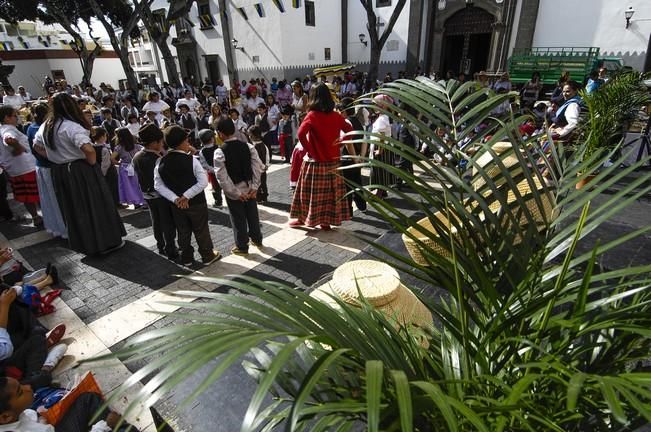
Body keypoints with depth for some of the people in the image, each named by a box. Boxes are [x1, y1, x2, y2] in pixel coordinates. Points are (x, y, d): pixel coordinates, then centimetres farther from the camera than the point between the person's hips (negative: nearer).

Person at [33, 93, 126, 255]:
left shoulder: (45, 126, 6)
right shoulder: (72, 126, -20)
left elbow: (37, 147, 21)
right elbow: (89, 149, -34)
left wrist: (56, 158, 15)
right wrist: (92, 163, -17)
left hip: (59, 172, 8)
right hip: (81, 171, -7)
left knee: (74, 209, 16)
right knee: (96, 206, 5)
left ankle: (85, 244, 28)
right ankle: (108, 242, 15)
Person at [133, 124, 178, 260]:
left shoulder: (137, 157, -1)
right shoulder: (158, 160, -26)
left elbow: (139, 174, 8)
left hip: (147, 194, 8)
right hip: (162, 195, -7)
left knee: (156, 222, 19)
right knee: (168, 223, 5)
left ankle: (161, 247, 33)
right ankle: (171, 251, 13)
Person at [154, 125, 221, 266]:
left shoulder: (160, 162, -5)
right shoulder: (191, 160, -18)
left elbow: (158, 186, -4)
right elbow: (203, 182, -22)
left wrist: (175, 199, -10)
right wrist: (187, 196, -16)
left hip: (177, 205, 4)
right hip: (196, 203, -4)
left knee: (183, 232, 18)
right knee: (201, 230, 12)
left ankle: (186, 258, 31)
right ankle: (208, 256, 27)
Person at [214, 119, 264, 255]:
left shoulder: (220, 152, -16)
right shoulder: (248, 146, -5)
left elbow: (222, 177, -19)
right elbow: (258, 166, -9)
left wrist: (236, 193, -13)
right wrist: (254, 187, -7)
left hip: (233, 191, -4)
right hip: (249, 188, 4)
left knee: (238, 219, 11)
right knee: (252, 215, 20)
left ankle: (242, 247, 25)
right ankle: (257, 239, 37)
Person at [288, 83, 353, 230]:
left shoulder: (312, 115, -12)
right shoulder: (336, 116, 2)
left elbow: (301, 134, -25)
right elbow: (350, 131, 8)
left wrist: (309, 149, -12)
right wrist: (338, 144, 7)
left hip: (315, 161, -4)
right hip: (333, 160, 4)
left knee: (311, 190, 10)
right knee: (331, 190, 11)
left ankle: (303, 218, 24)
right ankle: (327, 221, 19)